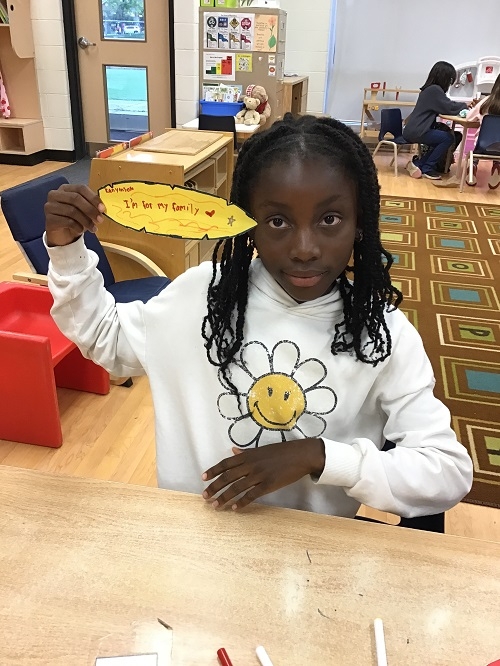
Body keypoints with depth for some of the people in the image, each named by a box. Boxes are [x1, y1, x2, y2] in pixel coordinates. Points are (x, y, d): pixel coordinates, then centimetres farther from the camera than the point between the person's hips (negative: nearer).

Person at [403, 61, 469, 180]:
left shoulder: (430, 89, 15)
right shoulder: (435, 90, -13)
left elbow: (447, 105, 20)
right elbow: (450, 108, -14)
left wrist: (461, 105, 7)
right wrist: (464, 105, 4)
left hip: (414, 130, 10)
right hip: (415, 132, -10)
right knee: (449, 138, -12)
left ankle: (418, 164, 8)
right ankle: (426, 168, -3)